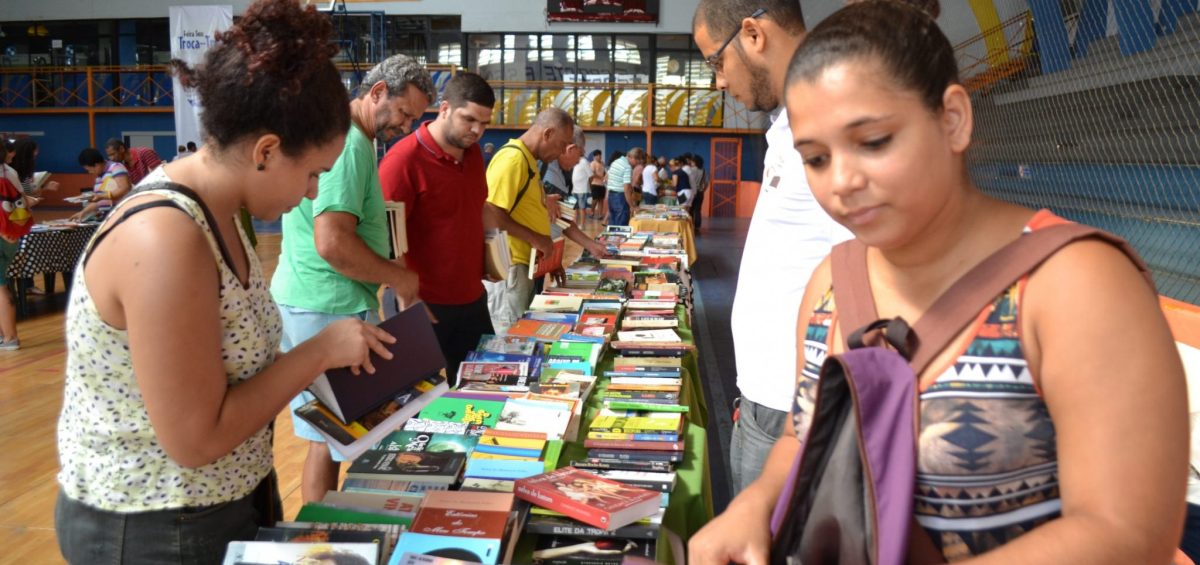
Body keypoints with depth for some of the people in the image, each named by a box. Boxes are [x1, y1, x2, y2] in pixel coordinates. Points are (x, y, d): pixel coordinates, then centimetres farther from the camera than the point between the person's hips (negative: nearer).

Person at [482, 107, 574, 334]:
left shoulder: (528, 160, 15)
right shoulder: (512, 158, -15)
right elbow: (489, 215, -22)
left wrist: (549, 257, 16)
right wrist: (534, 238, -17)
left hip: (525, 266, 10)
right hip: (508, 268, -10)